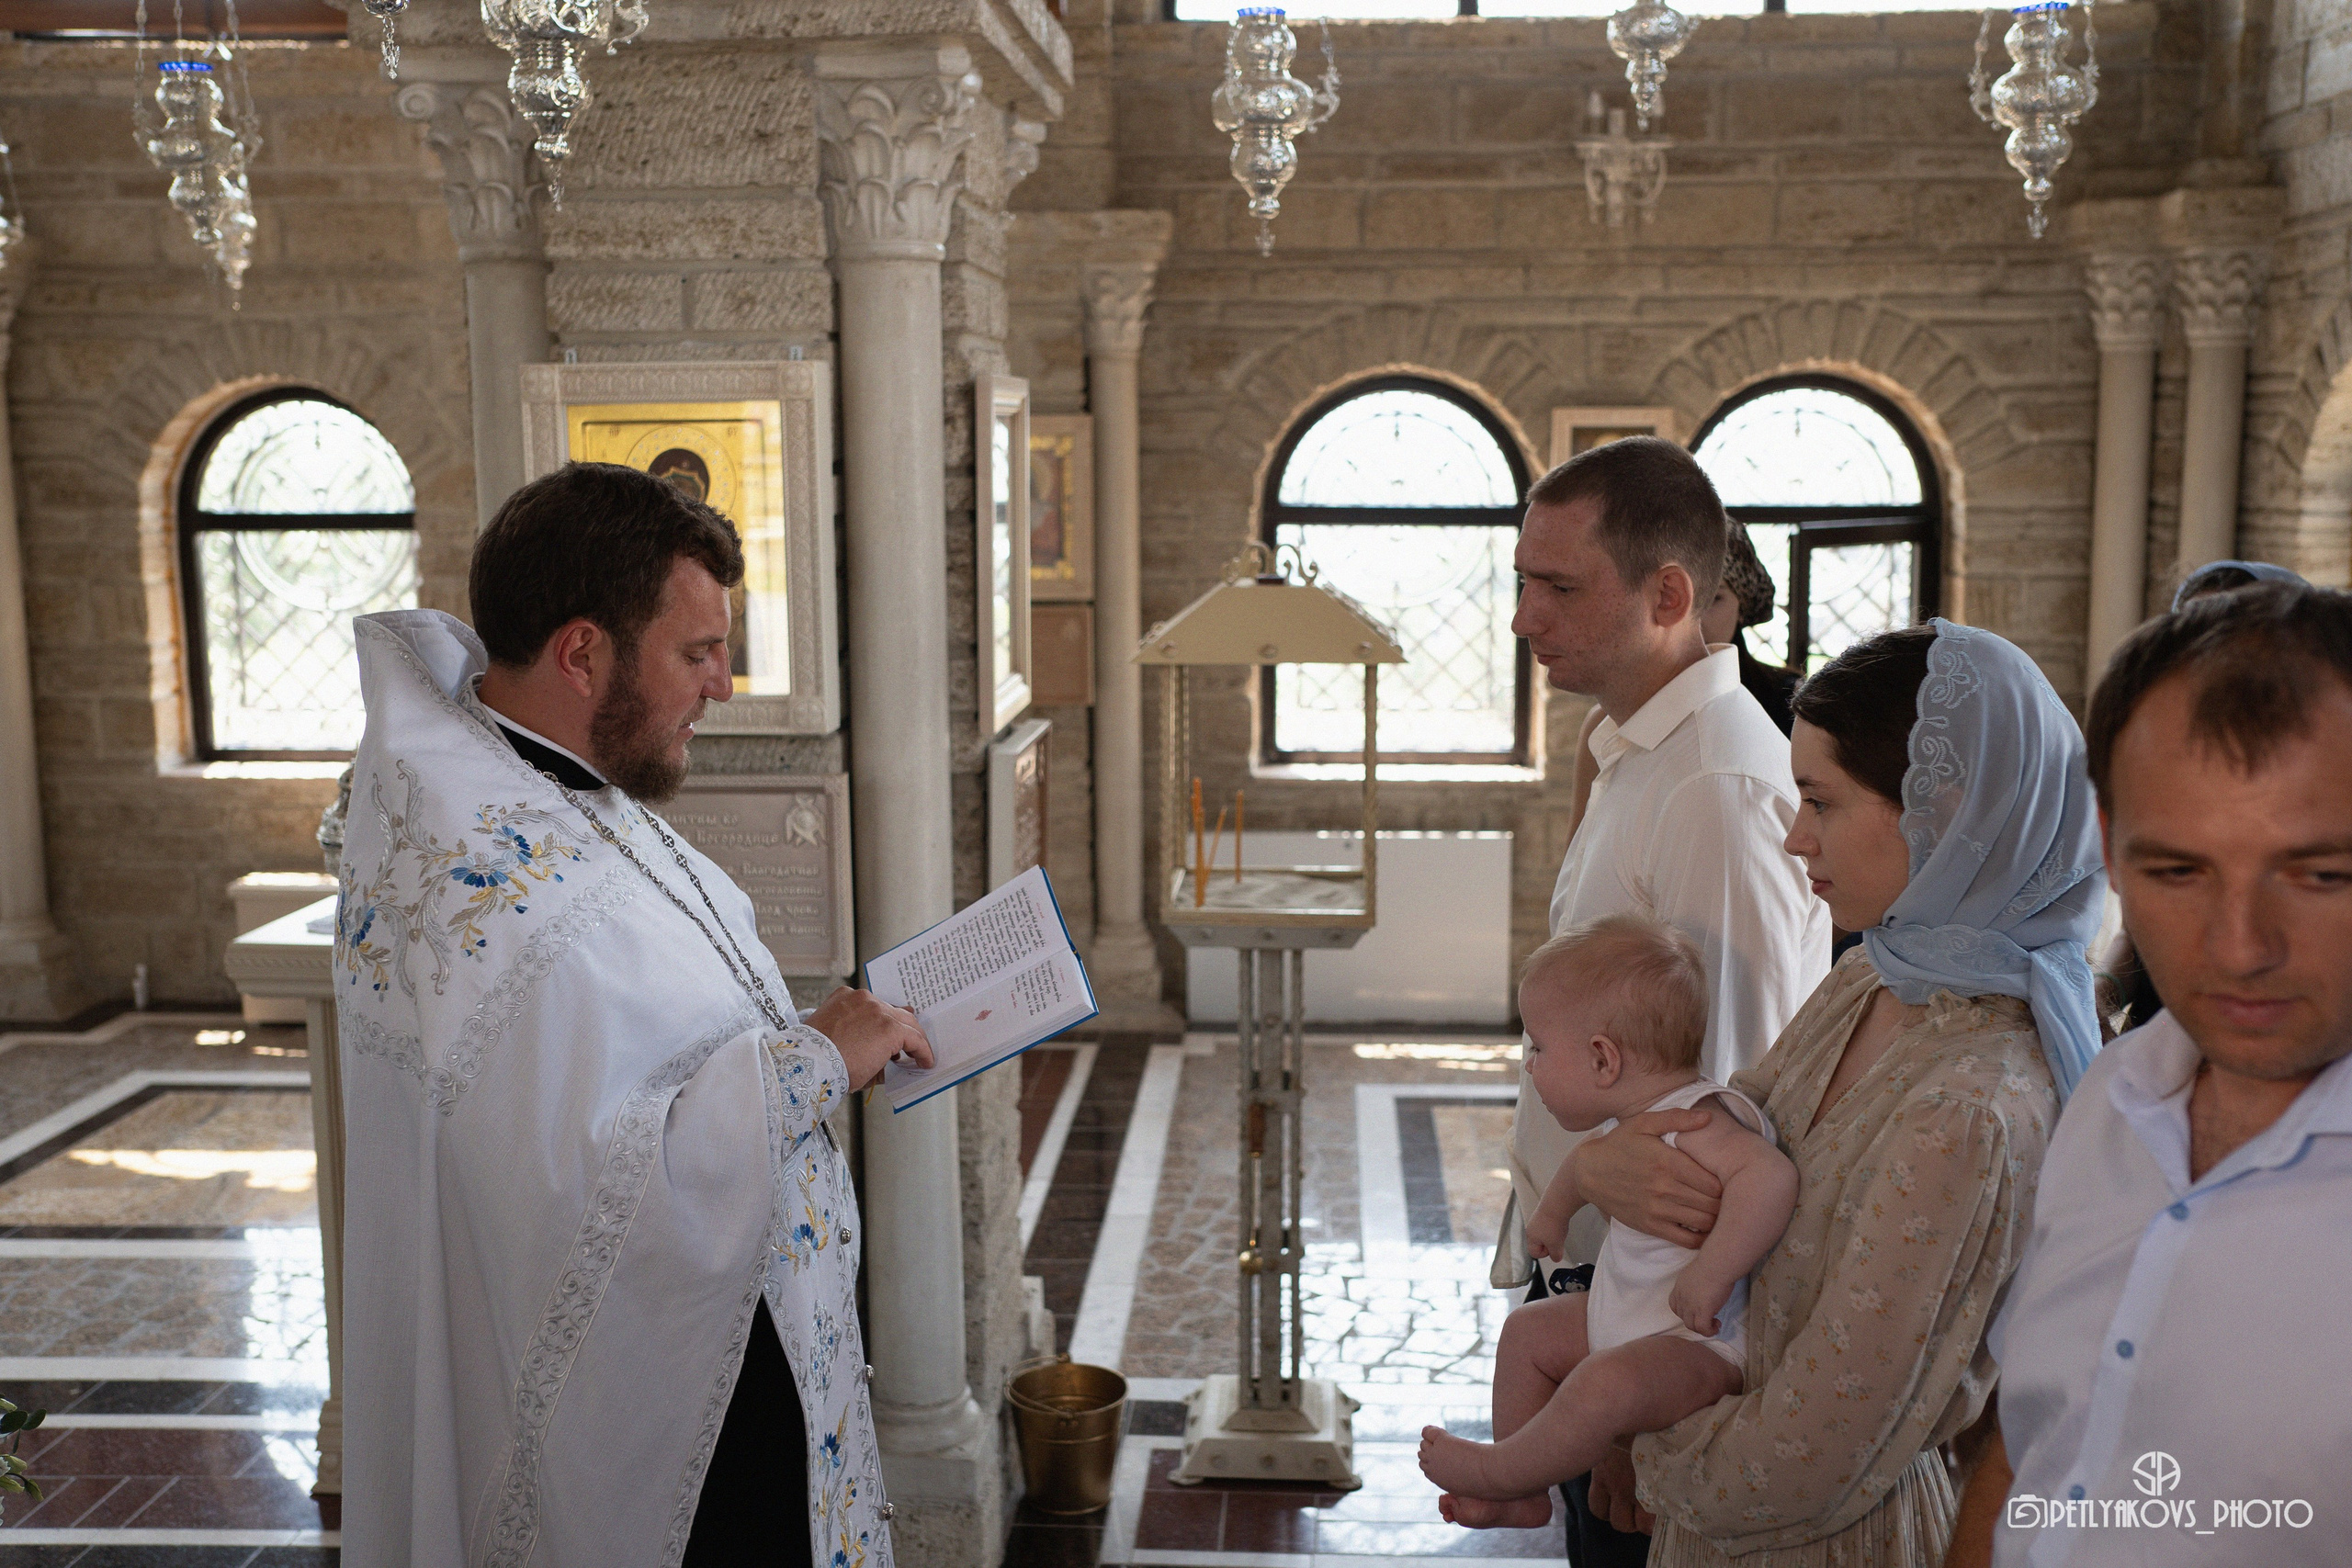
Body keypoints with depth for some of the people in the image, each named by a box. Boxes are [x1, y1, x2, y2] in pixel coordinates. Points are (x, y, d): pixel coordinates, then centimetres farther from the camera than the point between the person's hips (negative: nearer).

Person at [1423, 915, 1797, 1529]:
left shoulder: (1695, 1127, -28)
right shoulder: (1628, 1120, 4)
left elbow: (1772, 1176, -46)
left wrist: (1710, 1274, -44)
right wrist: (1554, 1209, 35)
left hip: (1704, 1343, -11)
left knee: (1605, 1384, -33)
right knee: (1528, 1330, 18)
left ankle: (1499, 1470, -8)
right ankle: (1523, 1494, 22)